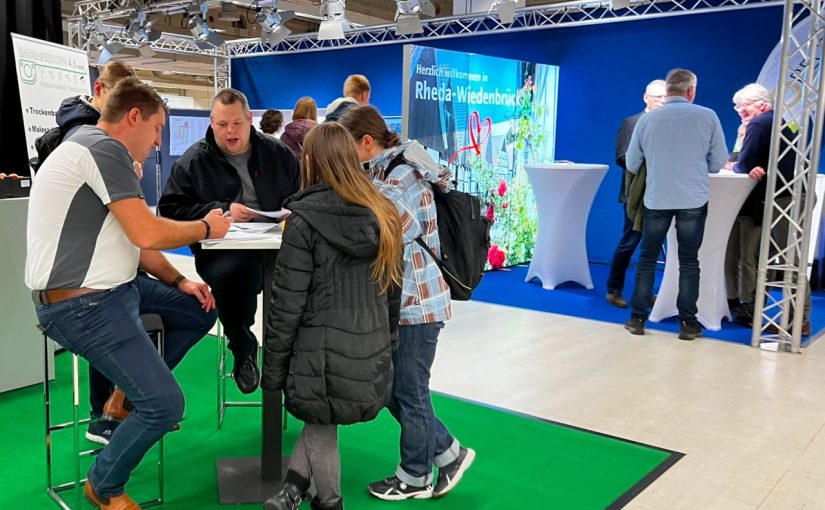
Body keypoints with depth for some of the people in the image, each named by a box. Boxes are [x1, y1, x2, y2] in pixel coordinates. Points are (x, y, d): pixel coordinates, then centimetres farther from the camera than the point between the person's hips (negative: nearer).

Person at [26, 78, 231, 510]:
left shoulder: (98, 149, 16)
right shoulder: (104, 148, -17)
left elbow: (130, 239, 18)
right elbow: (147, 234, -23)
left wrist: (179, 281, 9)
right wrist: (207, 228, -6)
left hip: (113, 287, 11)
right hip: (82, 305, -11)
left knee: (200, 309, 14)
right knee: (165, 404, -13)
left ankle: (129, 393, 23)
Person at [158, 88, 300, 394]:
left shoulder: (278, 154, 14)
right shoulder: (193, 161, 8)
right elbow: (171, 209, 3)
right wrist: (222, 210, -8)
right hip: (222, 250, -2)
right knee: (228, 273, -38)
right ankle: (243, 349, -8)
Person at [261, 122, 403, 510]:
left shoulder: (304, 221, -13)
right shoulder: (383, 216, 2)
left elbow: (287, 305, -12)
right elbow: (391, 291, 10)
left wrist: (273, 369, -2)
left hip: (324, 356, -4)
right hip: (374, 358, 5)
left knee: (320, 427, 19)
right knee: (321, 420, 24)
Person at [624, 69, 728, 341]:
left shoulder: (647, 119, 0)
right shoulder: (708, 116, -3)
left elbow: (632, 165, 6)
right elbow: (718, 162, 1)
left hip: (656, 199, 1)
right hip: (694, 200, -1)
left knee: (647, 259, 11)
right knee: (689, 261, 7)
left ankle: (637, 318, 13)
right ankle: (688, 323, 9)